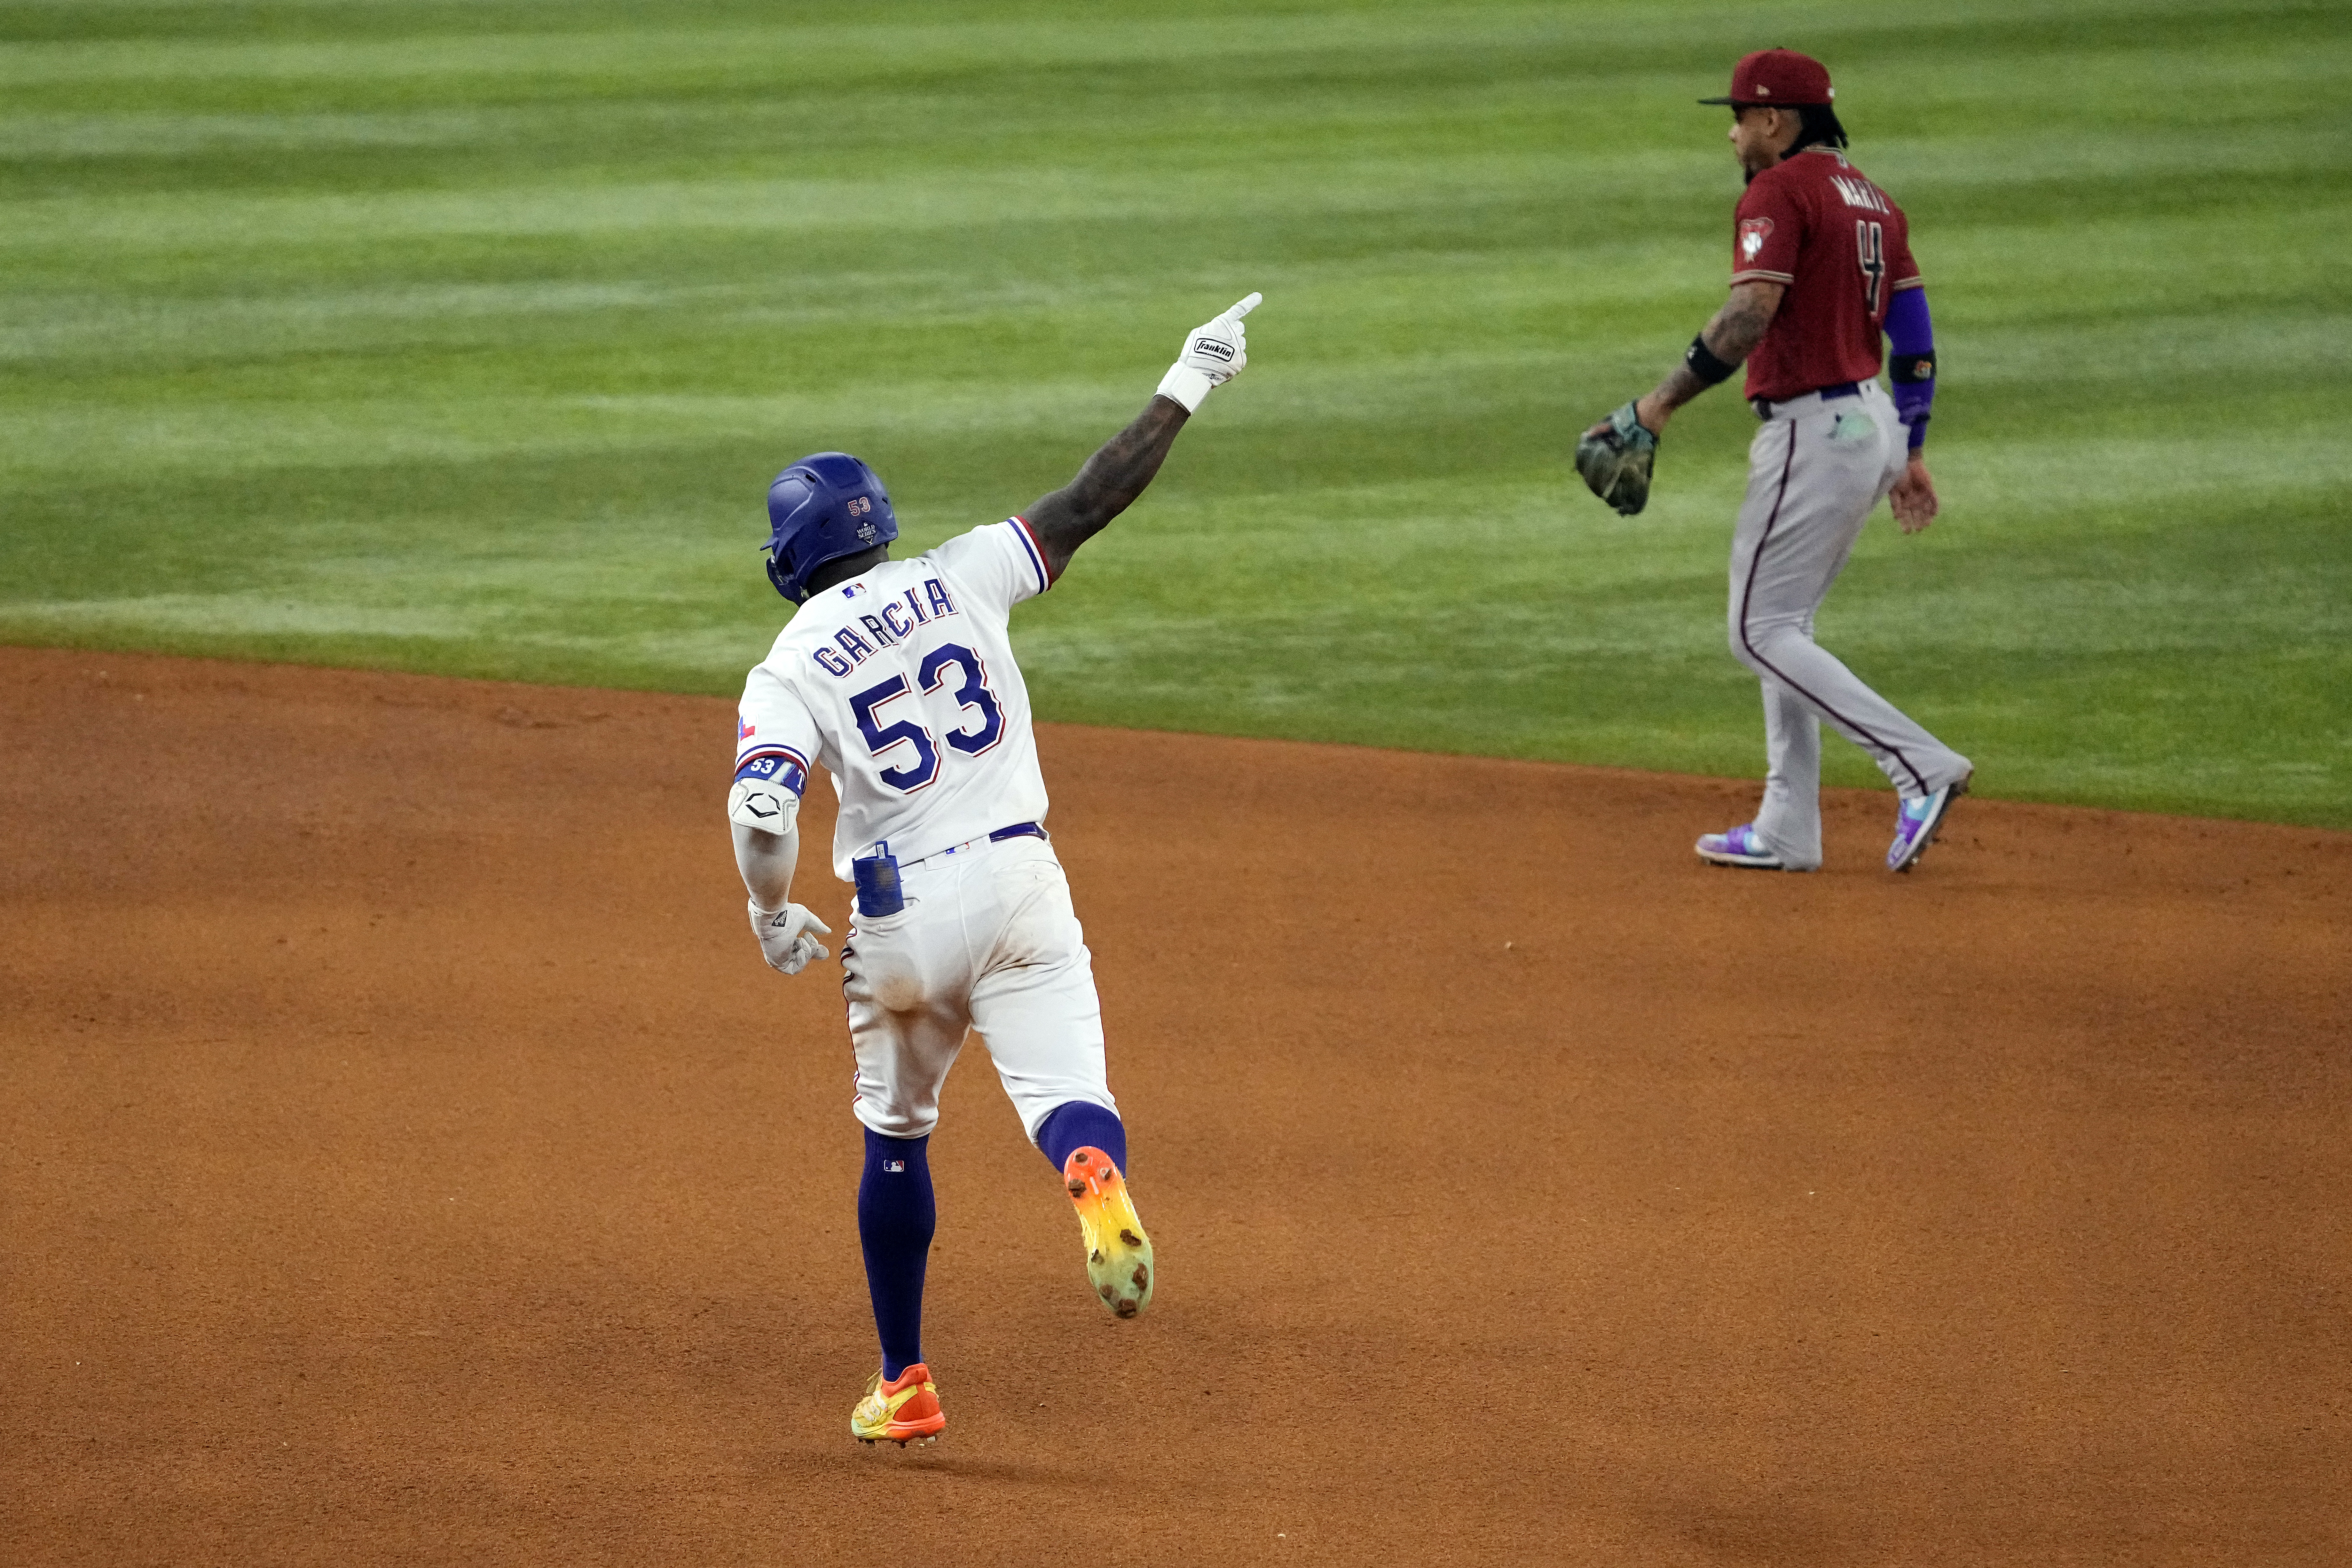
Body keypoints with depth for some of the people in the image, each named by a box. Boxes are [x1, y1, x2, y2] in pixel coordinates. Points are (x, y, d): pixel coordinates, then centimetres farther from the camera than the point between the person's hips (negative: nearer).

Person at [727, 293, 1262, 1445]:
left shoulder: (787, 670, -1)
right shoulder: (961, 577, 4)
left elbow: (760, 809, -16)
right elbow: (1093, 499, 5)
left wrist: (772, 919, 0)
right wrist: (1185, 388, 13)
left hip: (898, 916, 0)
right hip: (1018, 885, 0)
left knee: (896, 1135, 19)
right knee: (1066, 1092, -10)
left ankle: (904, 1384, 24)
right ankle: (1095, 1176, -49)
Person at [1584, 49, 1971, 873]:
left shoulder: (1780, 192, -13)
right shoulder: (1872, 200, 15)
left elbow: (1749, 316, -25)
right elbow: (1915, 339, 14)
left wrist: (1663, 403, -20)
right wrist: (1909, 454, 19)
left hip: (1812, 433, -10)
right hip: (1872, 425, 10)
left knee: (1761, 631, -4)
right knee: (1782, 623, 17)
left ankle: (1921, 766, -15)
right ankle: (1787, 830, 18)